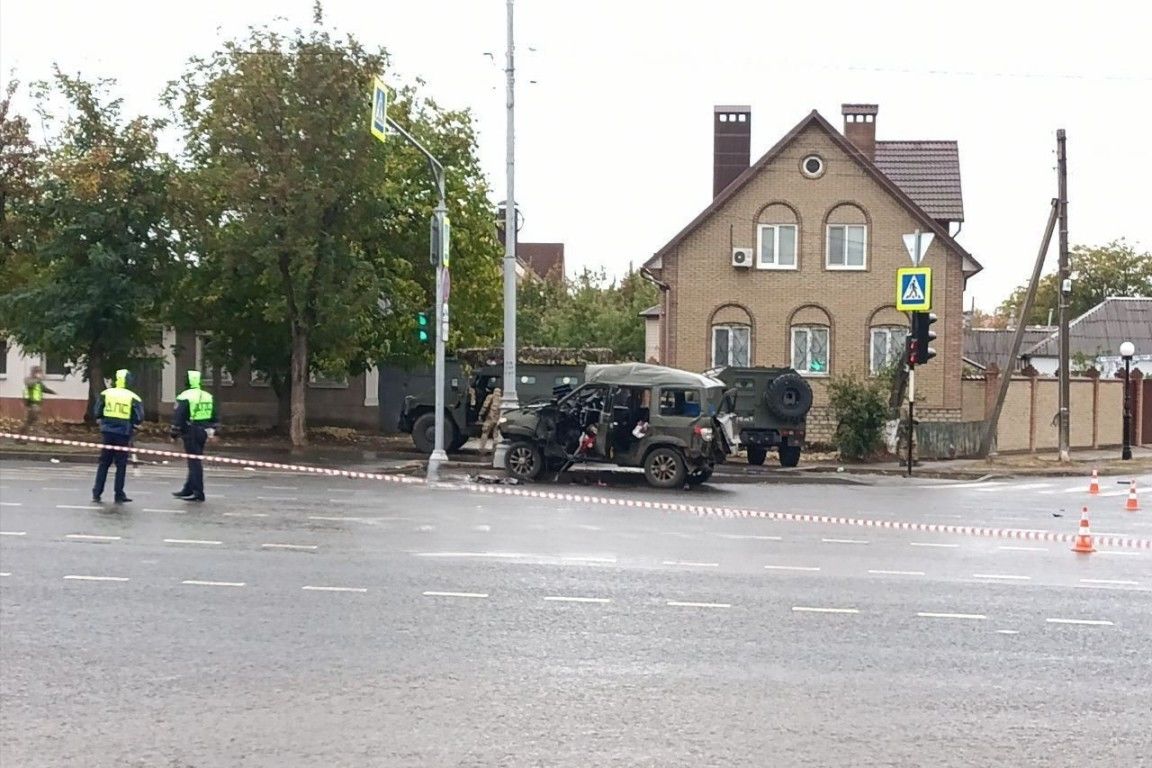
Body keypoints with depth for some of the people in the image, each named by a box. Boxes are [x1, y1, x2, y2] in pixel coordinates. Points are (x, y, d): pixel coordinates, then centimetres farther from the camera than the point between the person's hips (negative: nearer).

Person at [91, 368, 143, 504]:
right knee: (121, 464, 5)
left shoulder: (105, 394, 2)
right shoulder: (133, 398, -4)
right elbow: (139, 418, -6)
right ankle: (119, 495, 6)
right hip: (123, 434, -2)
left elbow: (97, 413, 3)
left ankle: (96, 493, 10)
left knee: (104, 463, 11)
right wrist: (132, 429, 11)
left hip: (107, 432, 2)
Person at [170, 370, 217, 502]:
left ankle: (198, 493, -4)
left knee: (194, 462, -4)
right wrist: (211, 431, 23)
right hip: (203, 433, 7)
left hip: (191, 433, -7)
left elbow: (178, 417, -13)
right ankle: (188, 490, 24)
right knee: (196, 462, 14)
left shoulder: (184, 397, -11)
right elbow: (214, 417, 17)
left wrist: (174, 433, -5)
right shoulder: (208, 397, 12)